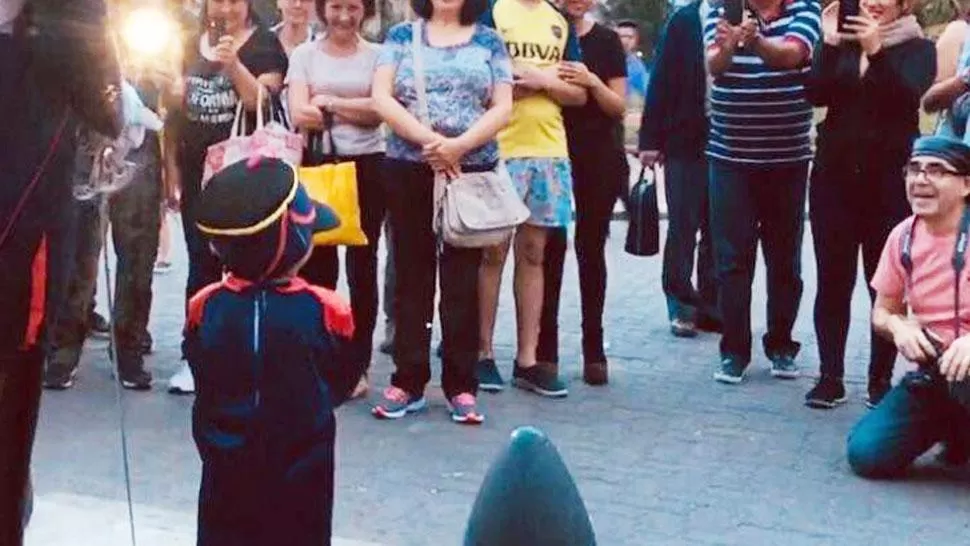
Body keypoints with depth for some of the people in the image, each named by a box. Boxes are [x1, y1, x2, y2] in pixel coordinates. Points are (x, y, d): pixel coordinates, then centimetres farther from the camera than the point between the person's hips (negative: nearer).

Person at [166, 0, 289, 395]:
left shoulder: (264, 45, -1)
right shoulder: (192, 46, 14)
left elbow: (261, 101, -13)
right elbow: (179, 107, 18)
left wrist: (233, 63, -26)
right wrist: (172, 164, 13)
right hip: (196, 170, 5)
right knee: (201, 262, 6)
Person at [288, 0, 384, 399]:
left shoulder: (377, 55, 5)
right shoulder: (304, 54, 6)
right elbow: (299, 114, -6)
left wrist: (328, 103, -7)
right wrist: (357, 113, -9)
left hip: (367, 167, 0)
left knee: (362, 265, 4)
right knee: (319, 264, 5)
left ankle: (358, 364, 11)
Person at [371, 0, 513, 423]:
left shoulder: (489, 41, 8)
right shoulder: (403, 35, 8)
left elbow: (503, 108, 0)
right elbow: (381, 97, -2)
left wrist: (459, 145, -16)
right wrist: (428, 139, -16)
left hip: (472, 171, 0)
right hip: (408, 170, 0)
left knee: (462, 278, 3)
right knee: (411, 275, 5)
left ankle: (460, 385, 9)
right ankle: (408, 382, 12)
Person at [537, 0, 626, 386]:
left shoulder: (606, 41, 5)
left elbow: (619, 107, 3)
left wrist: (592, 82, -14)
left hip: (598, 159, 1)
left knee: (591, 249, 5)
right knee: (551, 249, -2)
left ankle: (594, 351, 11)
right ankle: (545, 350, 4)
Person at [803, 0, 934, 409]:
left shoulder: (917, 48, 3)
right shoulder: (842, 43, 10)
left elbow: (908, 97, -15)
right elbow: (816, 94, -5)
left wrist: (877, 50, -25)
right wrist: (829, 43, -14)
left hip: (889, 183, -2)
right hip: (834, 178, 2)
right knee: (833, 282, 3)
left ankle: (881, 380, 12)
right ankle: (830, 378, 10)